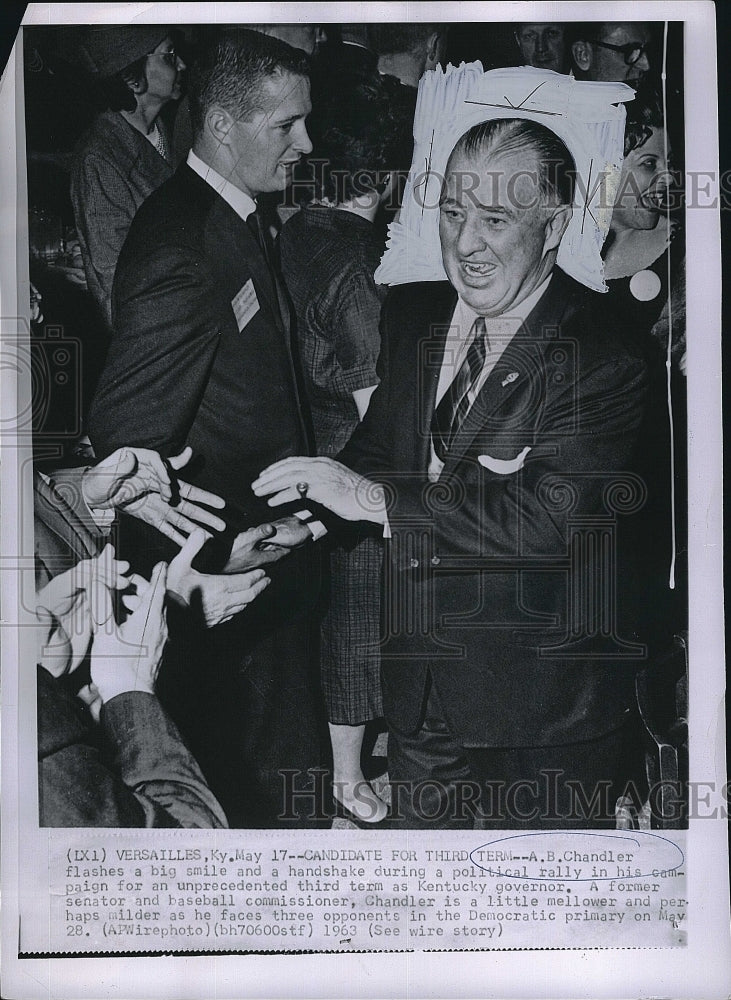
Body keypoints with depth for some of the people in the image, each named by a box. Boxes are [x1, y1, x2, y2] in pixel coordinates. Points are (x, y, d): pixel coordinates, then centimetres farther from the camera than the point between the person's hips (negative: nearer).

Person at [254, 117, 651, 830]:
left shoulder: (605, 357, -20)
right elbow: (378, 447, 6)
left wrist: (373, 497, -31)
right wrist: (316, 510, -15)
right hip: (420, 688, 5)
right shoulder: (411, 313, 1)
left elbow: (551, 516, -31)